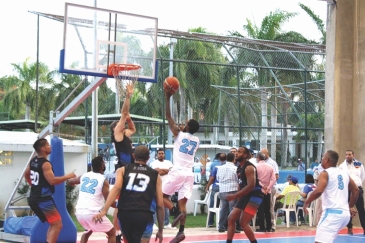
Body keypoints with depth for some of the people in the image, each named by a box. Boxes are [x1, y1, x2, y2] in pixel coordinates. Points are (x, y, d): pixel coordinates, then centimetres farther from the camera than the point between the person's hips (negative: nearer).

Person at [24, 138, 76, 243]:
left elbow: (26, 175, 27)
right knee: (57, 225, -8)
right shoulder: (45, 163, -18)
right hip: (43, 199, -10)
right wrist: (67, 176, -15)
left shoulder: (33, 161, 11)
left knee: (53, 224, 21)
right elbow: (52, 181, -27)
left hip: (35, 198, 10)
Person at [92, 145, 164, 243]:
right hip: (144, 215, -2)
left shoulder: (123, 170, 17)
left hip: (124, 213, 2)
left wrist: (103, 211, -14)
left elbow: (116, 188, -5)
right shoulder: (155, 175, 17)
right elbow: (160, 204, 12)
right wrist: (160, 230, 19)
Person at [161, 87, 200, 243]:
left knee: (163, 196, 7)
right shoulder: (196, 141, 13)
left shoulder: (179, 134, -1)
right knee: (182, 202, 2)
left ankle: (177, 212, -19)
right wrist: (186, 128, 40)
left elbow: (169, 118, 2)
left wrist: (168, 98, 5)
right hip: (189, 173, 5)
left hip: (178, 171, -5)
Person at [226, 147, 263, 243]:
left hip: (254, 196, -10)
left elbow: (251, 186, -25)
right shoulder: (241, 167, 14)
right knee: (231, 219, 6)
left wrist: (235, 196, -26)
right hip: (246, 196, 10)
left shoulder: (249, 167, -16)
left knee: (243, 222, -13)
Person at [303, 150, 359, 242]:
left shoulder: (325, 173, -6)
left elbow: (318, 191, -20)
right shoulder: (344, 173, 16)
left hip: (332, 213, -9)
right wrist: (350, 207, 32)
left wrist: (306, 203, -6)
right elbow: (356, 190, 23)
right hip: (345, 213, 9)